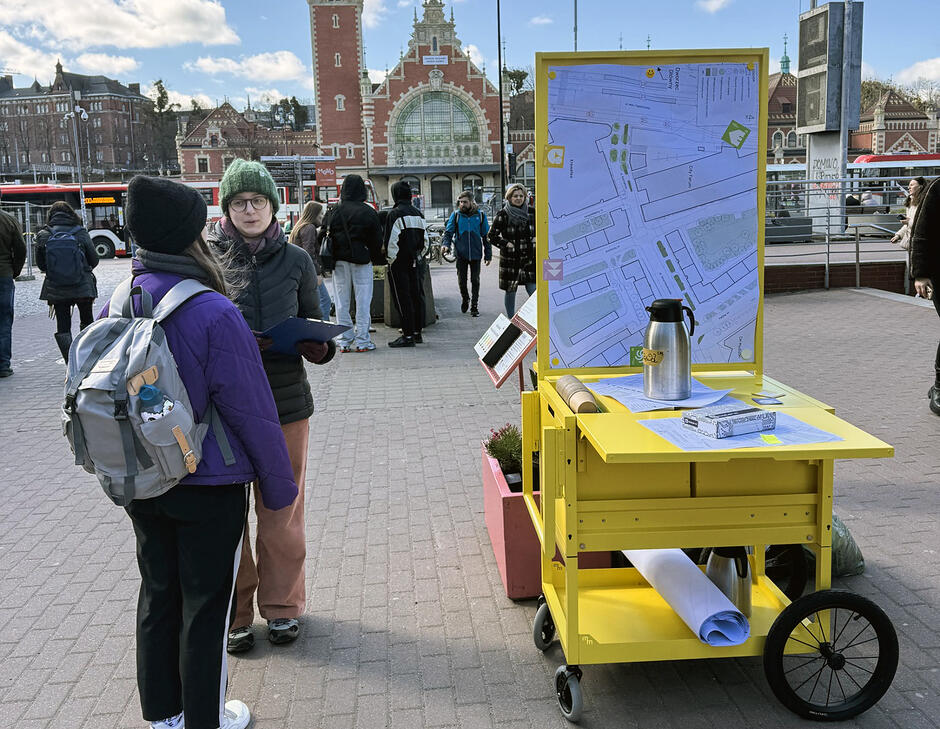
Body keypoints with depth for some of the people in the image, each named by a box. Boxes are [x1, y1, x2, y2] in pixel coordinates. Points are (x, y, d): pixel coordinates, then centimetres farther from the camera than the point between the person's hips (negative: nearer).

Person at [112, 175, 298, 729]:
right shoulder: (213, 312, -23)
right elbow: (251, 410, -19)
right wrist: (280, 486, -7)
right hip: (208, 486, -6)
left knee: (158, 594, 21)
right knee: (206, 605, 10)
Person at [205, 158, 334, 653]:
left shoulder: (295, 260, 5)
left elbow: (314, 329, 12)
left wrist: (318, 346, -11)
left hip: (285, 403, 1)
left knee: (281, 511, 11)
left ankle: (281, 604, 30)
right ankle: (234, 612, 25)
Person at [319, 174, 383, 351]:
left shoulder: (333, 212, 2)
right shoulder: (369, 212, -4)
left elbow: (324, 235, 4)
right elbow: (377, 239, -1)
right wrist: (379, 260, 10)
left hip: (339, 261, 2)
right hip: (361, 260, -2)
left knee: (342, 301, 7)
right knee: (363, 300, 3)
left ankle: (344, 340, 9)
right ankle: (362, 340, 3)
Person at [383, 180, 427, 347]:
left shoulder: (395, 214, -13)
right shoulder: (418, 214, 11)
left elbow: (391, 241, -17)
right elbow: (424, 239, 15)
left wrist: (390, 260, -8)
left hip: (399, 262, -7)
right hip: (414, 261, 7)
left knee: (402, 298, -5)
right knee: (415, 296, 12)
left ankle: (408, 335, -6)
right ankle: (417, 332, 18)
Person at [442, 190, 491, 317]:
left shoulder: (480, 215, 2)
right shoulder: (456, 215, 2)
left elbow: (486, 236, 7)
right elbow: (448, 232, 3)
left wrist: (488, 254, 5)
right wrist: (445, 244, -18)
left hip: (476, 254, 0)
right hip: (461, 254, 0)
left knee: (475, 281, 3)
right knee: (461, 280, 4)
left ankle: (474, 306, 13)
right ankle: (465, 299, 31)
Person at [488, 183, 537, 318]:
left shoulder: (532, 212, 3)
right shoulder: (502, 215, -5)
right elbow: (492, 236, 0)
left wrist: (536, 238, 0)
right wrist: (506, 244, -11)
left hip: (529, 257, 1)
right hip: (509, 259, -1)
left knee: (533, 290, -6)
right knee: (510, 291, 8)